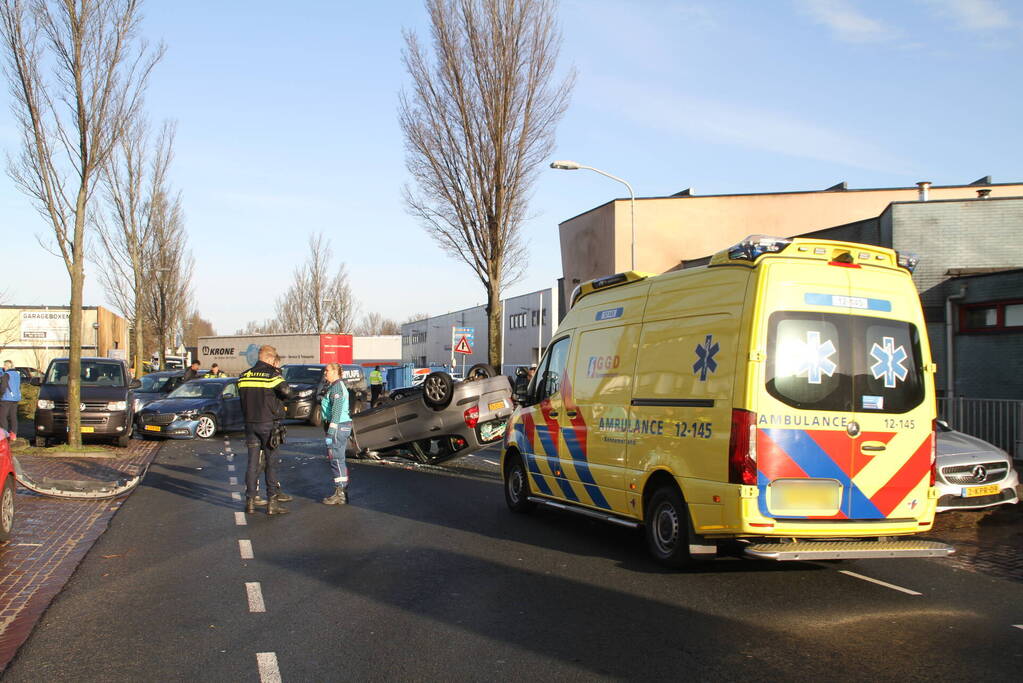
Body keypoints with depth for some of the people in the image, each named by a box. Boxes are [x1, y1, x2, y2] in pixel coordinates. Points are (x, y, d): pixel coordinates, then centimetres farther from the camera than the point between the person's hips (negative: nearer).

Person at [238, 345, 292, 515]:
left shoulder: (244, 376, 7)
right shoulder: (272, 375, -11)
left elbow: (242, 397, 13)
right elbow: (287, 393, -16)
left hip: (250, 423, 5)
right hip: (268, 424, -5)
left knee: (252, 462, 10)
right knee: (271, 462, 2)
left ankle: (250, 501, 11)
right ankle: (272, 502, 2)